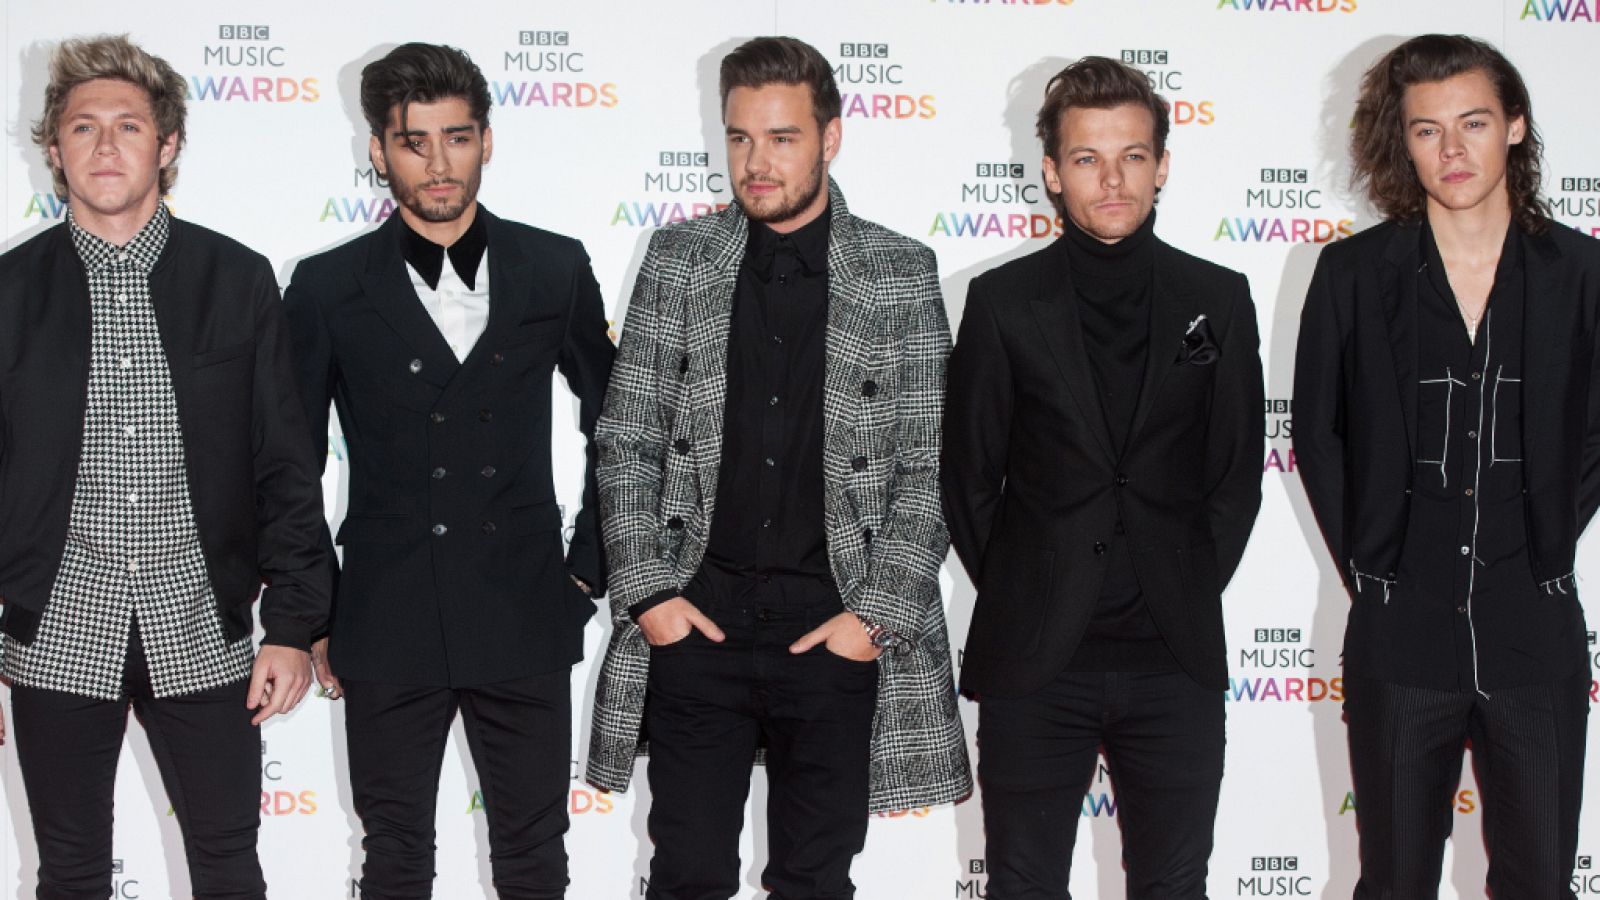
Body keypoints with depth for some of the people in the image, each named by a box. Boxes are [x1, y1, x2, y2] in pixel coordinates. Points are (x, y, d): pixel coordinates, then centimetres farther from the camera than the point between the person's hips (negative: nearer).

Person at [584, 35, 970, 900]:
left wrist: (880, 615, -8)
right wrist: (647, 593, -3)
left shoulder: (902, 273, 1)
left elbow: (928, 464, 0)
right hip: (697, 617, 1)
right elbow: (625, 441, 6)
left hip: (837, 625, -1)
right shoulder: (677, 259, 5)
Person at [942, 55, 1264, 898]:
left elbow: (1237, 467, 10)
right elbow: (967, 473, 5)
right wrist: (1016, 599, 3)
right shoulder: (1004, 301, 1)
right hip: (1036, 662, -1)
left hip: (1175, 659, 1)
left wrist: (1193, 590, 5)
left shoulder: (1218, 299, 5)